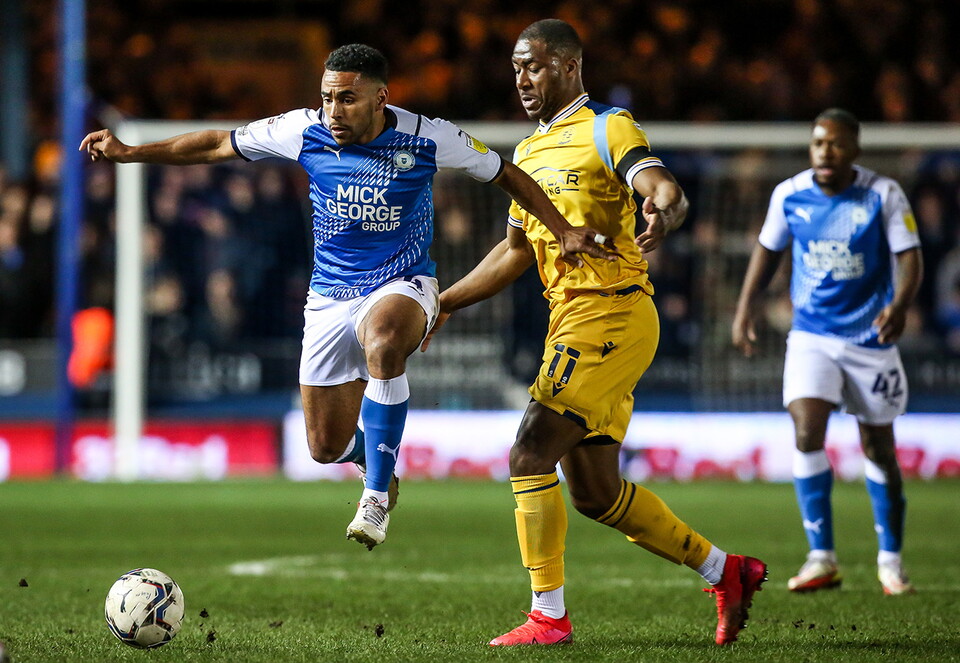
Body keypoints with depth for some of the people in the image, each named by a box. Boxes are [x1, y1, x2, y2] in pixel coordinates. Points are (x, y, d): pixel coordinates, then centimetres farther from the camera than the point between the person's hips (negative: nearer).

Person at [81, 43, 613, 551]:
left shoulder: (427, 139, -14)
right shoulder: (305, 131, -10)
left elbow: (506, 176, 0)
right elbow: (218, 145, 1)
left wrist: (564, 231, -4)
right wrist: (128, 152, 0)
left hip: (402, 287, -3)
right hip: (329, 296, 3)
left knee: (383, 342, -40)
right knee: (327, 448, 2)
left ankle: (377, 498, -29)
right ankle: (374, 456, 42)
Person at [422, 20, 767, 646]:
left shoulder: (607, 129, -6)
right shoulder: (529, 152, 20)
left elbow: (668, 191, -22)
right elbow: (516, 251, 26)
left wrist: (662, 214, -45)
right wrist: (444, 303, 21)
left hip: (610, 315, -9)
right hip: (570, 322, 9)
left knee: (529, 459, -15)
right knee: (594, 492, 10)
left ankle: (549, 615, -11)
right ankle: (726, 571, 21)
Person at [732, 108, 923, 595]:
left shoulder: (883, 195, -10)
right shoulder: (789, 195, -3)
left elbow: (910, 257, -12)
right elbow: (769, 248, 13)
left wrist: (900, 304, -31)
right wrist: (745, 309, 8)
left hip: (870, 337, -1)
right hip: (811, 335, 1)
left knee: (878, 447, 7)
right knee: (806, 434, -17)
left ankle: (890, 560, 22)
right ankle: (821, 558, -11)